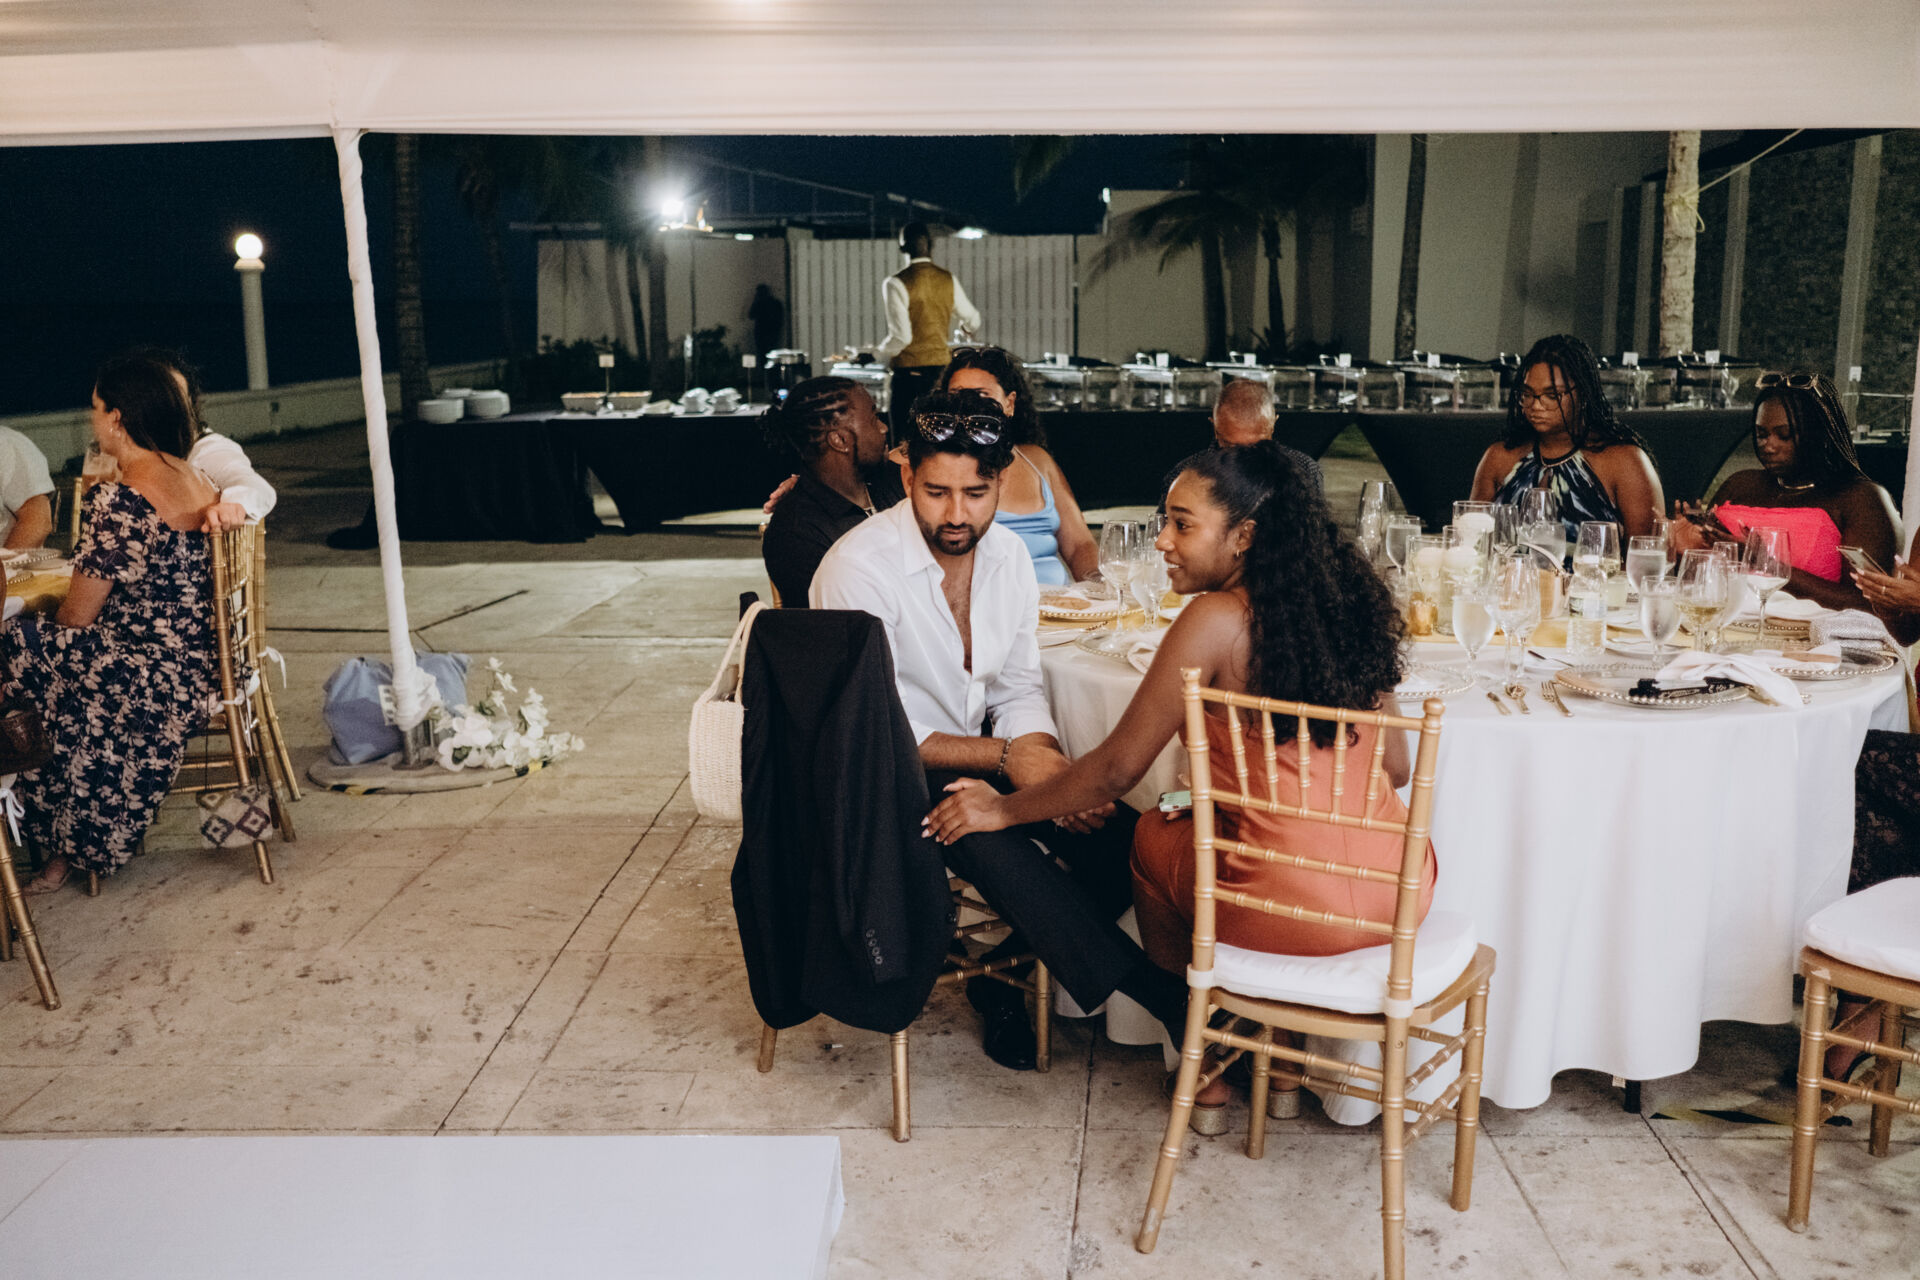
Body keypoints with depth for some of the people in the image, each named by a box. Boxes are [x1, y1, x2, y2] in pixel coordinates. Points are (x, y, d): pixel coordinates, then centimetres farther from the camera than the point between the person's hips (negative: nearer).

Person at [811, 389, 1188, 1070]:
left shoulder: (1009, 555, 1)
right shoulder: (858, 566, -19)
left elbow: (1019, 689, 6)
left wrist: (1045, 758, -16)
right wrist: (1007, 757, -24)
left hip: (980, 757, 6)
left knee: (1118, 834, -14)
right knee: (991, 840, -35)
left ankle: (1003, 972, 3)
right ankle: (1167, 1001, -26)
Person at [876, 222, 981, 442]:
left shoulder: (896, 284, -11)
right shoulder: (948, 280, 5)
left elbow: (901, 337, -18)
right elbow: (973, 322, 17)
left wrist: (878, 355, -1)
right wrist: (965, 327, 40)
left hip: (908, 370, -5)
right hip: (942, 367, 5)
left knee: (903, 440, 1)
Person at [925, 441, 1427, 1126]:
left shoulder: (1217, 620, -13)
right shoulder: (1346, 603, 5)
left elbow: (1116, 770, -8)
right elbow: (1395, 767, 11)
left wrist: (1004, 809, 6)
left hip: (1298, 908, -7)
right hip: (1402, 891, 7)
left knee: (1153, 838, 21)